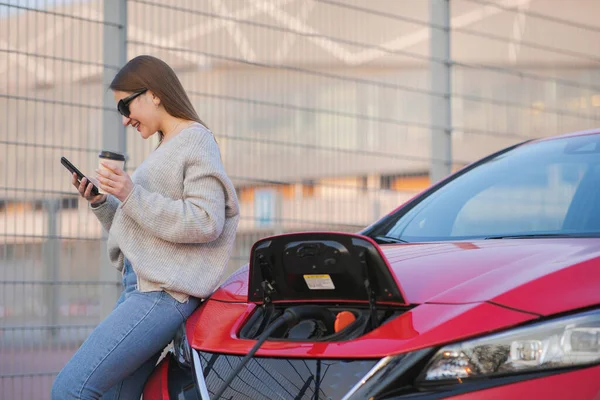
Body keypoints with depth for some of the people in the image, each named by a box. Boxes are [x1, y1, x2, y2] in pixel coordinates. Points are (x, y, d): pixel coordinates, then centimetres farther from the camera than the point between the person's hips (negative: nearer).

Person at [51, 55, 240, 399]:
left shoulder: (197, 141, -4)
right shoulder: (165, 149, 23)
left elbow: (206, 222, -16)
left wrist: (131, 196, -17)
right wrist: (101, 203, 10)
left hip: (164, 293, -10)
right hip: (141, 286, 10)